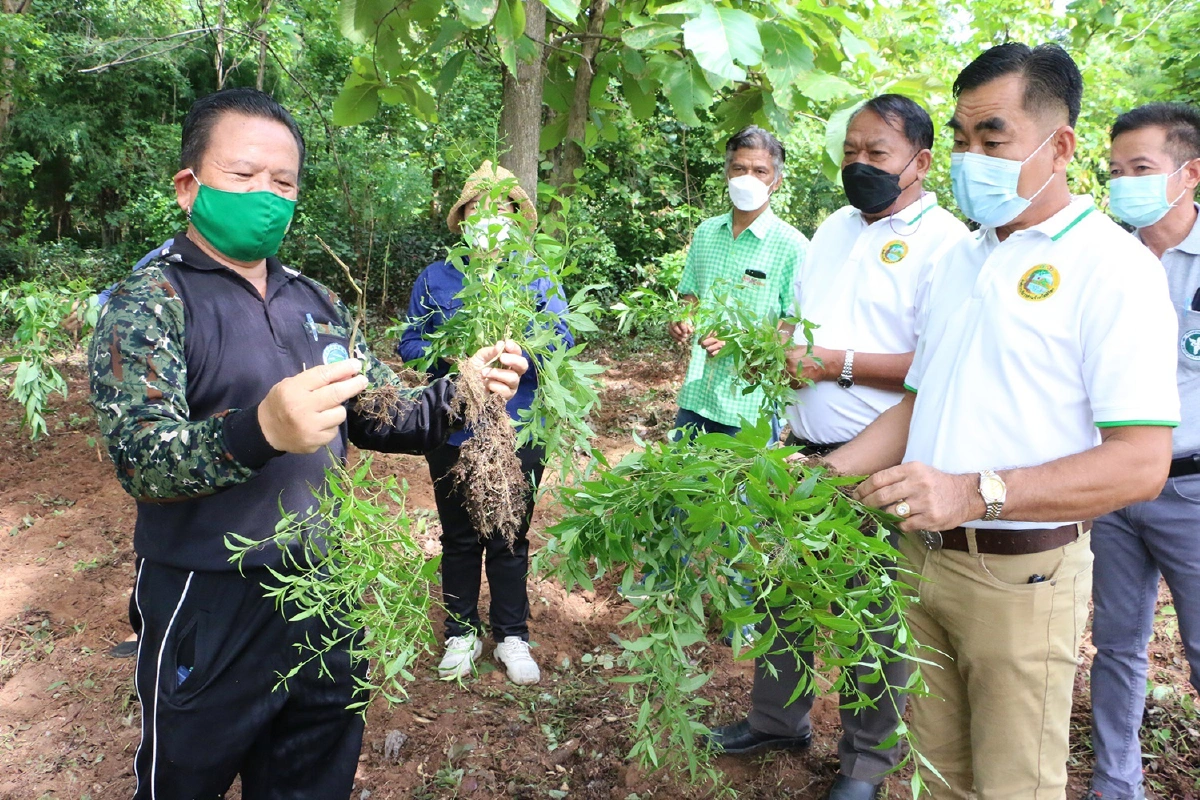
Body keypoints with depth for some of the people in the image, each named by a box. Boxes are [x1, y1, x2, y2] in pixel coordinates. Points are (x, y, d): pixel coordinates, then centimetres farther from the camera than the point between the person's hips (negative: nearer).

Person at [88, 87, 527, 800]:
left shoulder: (318, 303, 8)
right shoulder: (150, 302, -11)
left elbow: (381, 414, 10)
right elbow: (142, 462, -24)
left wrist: (456, 399, -11)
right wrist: (259, 430, -43)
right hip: (209, 607, -5)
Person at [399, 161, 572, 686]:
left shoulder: (537, 278, 3)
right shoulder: (435, 279, 5)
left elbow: (563, 340, -7)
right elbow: (409, 343, 2)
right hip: (453, 430, 1)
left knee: (511, 538, 10)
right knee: (459, 538, 13)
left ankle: (511, 637, 26)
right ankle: (462, 633, 29)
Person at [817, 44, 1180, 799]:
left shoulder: (1111, 265, -11)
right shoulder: (960, 258, 12)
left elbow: (1142, 464, -19)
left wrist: (975, 492, -31)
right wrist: (827, 474, 3)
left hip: (1022, 576, -6)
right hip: (923, 559, 6)